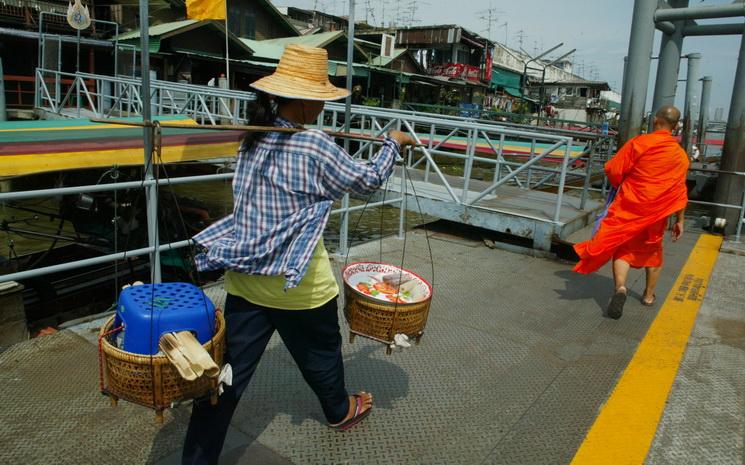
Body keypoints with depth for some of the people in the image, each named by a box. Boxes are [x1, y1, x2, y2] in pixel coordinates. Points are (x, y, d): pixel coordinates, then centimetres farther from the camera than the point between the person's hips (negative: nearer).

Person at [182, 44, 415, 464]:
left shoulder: (253, 139, 3)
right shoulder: (314, 146, -17)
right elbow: (367, 180, -5)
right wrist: (393, 144, 12)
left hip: (246, 278, 5)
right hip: (299, 283, -5)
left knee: (229, 371, 9)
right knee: (321, 353, 22)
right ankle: (340, 411, 49)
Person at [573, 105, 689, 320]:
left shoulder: (638, 143, -9)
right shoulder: (680, 155, 0)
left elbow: (613, 170, -10)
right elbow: (680, 191, 2)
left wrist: (619, 186, 12)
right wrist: (679, 221, 11)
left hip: (628, 207, -3)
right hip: (657, 213, 3)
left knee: (623, 250, 2)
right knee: (652, 252, 20)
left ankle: (620, 288, -23)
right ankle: (649, 295, 33)